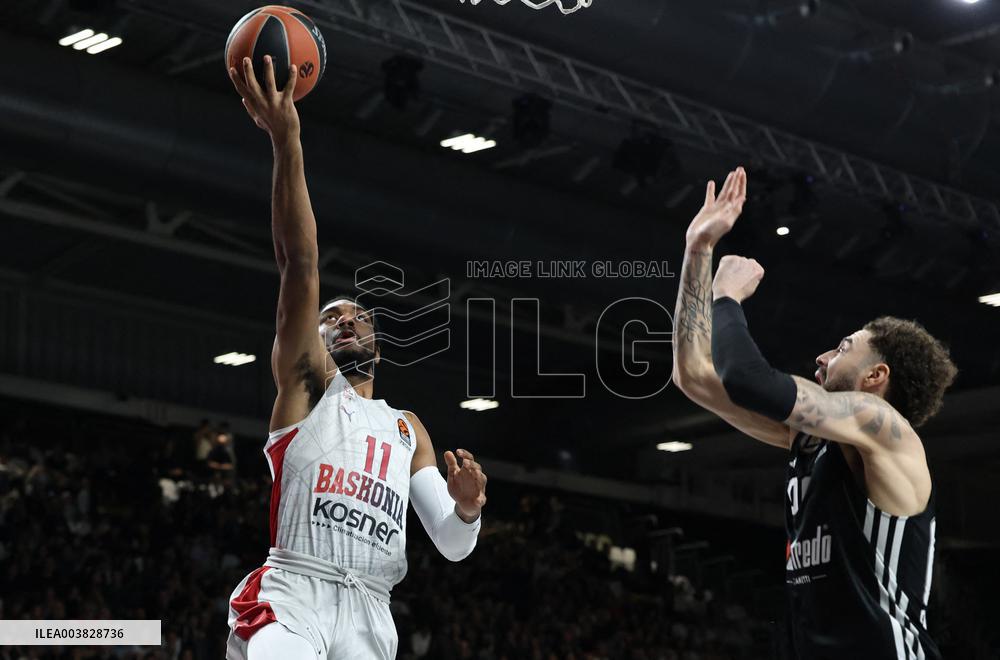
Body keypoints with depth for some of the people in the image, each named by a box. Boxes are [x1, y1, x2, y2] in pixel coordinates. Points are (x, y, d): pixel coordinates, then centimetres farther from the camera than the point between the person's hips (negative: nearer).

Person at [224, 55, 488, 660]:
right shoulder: (307, 382, 14)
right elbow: (301, 264, 0)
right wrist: (286, 143, -12)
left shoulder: (408, 429, 26)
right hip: (291, 596, -4)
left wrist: (467, 507, -6)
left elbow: (455, 545, 19)